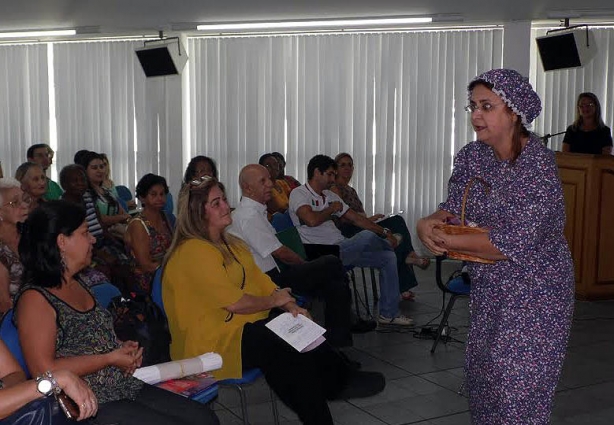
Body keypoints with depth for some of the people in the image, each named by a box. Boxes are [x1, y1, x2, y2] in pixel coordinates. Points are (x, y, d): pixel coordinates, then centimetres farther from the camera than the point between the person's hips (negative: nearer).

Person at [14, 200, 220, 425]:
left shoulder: (77, 285, 15)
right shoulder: (34, 299, -12)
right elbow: (44, 370, -20)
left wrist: (123, 349, 6)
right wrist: (110, 359, -14)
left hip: (128, 387, 9)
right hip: (91, 406, -9)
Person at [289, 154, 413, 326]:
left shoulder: (330, 196, 19)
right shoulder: (299, 194, -6)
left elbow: (356, 218, 17)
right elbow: (311, 220, -26)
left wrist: (384, 232, 7)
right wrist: (332, 209, -7)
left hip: (342, 248, 9)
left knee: (388, 258, 0)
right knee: (367, 236, -27)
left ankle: (388, 314, 5)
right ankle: (393, 246, 11)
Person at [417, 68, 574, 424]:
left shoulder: (537, 165, -22)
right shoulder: (471, 156, -1)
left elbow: (515, 244, -28)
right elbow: (453, 209, 1)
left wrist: (448, 241, -25)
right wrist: (430, 223, -22)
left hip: (534, 291, -7)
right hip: (488, 287, 7)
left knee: (519, 383, -1)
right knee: (482, 374, 17)